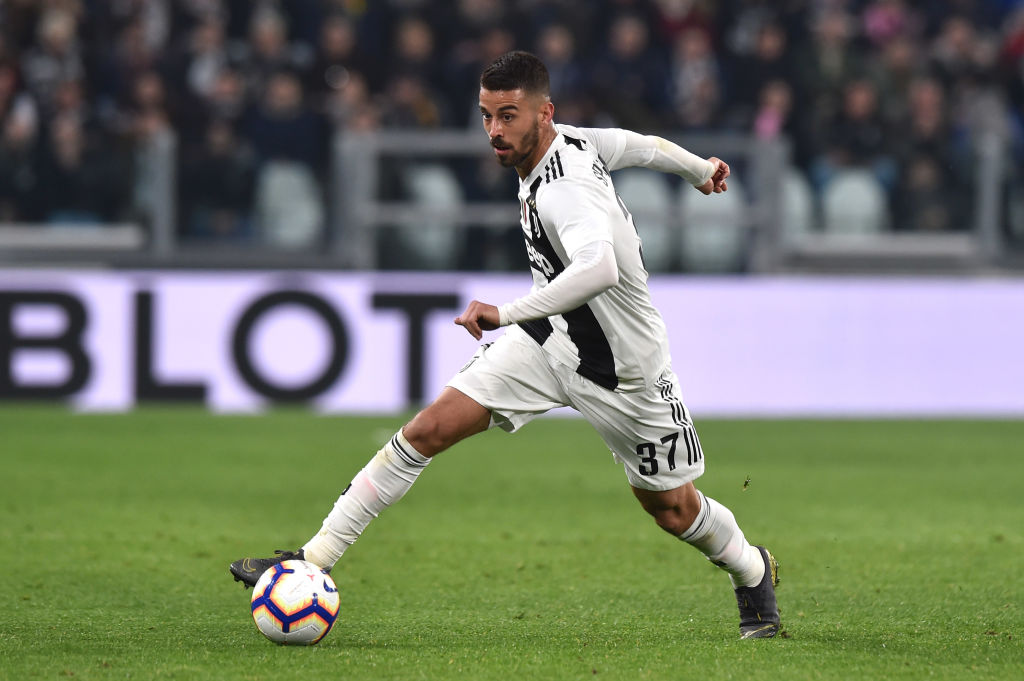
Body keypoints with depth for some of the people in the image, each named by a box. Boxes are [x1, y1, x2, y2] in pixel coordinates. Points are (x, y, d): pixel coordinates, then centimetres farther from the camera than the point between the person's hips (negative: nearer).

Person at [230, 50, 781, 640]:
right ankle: (315, 559, -6)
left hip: (623, 370, -7)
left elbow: (598, 269, -53)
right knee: (429, 430, -8)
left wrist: (507, 313, -54)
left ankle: (754, 573, 44)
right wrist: (699, 169, 30)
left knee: (673, 509, 11)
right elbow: (644, 145, 11)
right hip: (550, 338, 7)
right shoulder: (574, 141, -8)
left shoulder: (564, 192, -33)